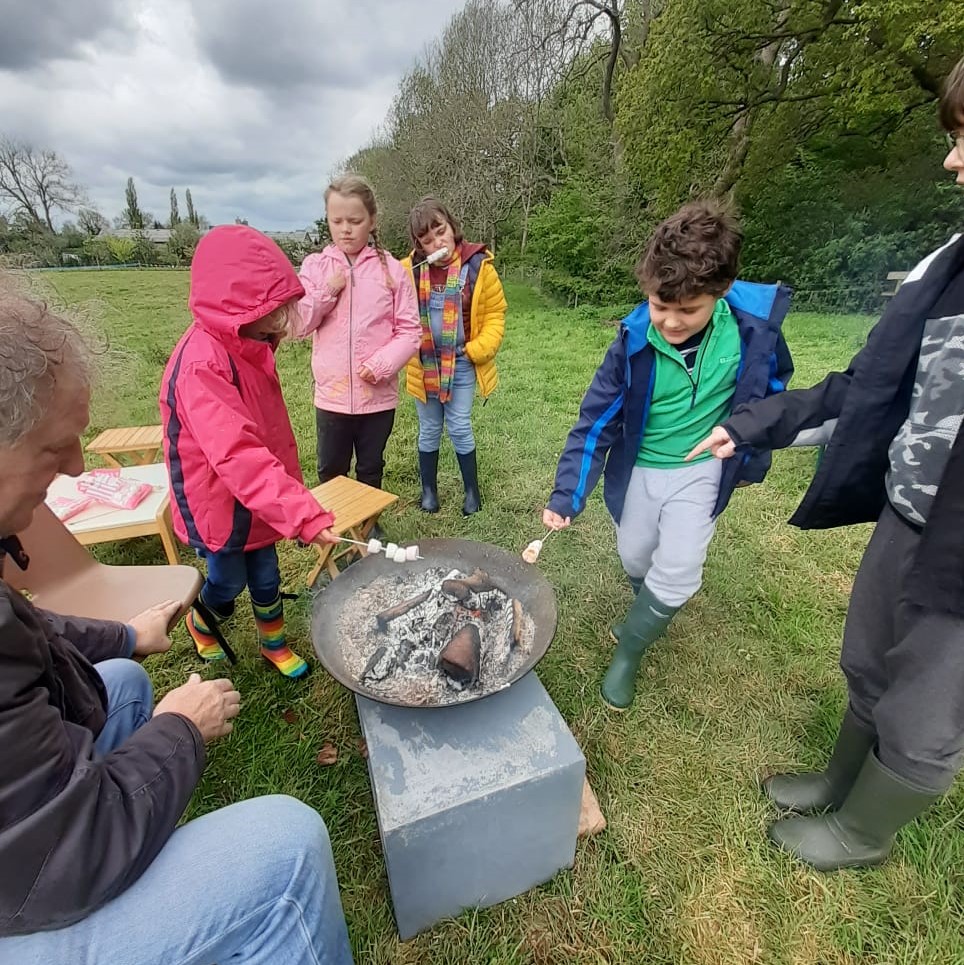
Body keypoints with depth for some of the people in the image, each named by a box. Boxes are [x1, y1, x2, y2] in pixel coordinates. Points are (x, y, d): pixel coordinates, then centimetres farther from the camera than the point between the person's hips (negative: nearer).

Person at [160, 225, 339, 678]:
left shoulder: (248, 345, 2)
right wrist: (305, 513, -44)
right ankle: (201, 624, 50)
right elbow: (237, 455, -38)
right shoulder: (202, 365, -29)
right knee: (229, 581, 17)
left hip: (255, 498, 7)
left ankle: (274, 645, 42)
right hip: (220, 502, -7)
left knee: (266, 577, 19)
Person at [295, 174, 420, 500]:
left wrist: (382, 365, -18)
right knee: (330, 473, 14)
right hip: (331, 394, 1)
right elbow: (298, 325, 0)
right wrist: (327, 292, -13)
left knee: (371, 471, 17)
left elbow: (409, 331, -4)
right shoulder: (314, 266, 2)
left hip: (378, 394, -1)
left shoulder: (391, 268, -2)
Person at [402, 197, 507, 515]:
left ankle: (472, 490, 22)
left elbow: (495, 313, 0)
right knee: (429, 429, 11)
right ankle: (429, 490, 28)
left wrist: (479, 349, -11)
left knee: (459, 428, 2)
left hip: (461, 362, -1)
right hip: (423, 363, 2)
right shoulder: (409, 269, -4)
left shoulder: (477, 264, -6)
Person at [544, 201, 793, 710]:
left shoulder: (754, 321, -19)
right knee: (636, 559, 15)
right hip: (639, 467, 1)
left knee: (677, 572, -9)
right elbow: (596, 419, -17)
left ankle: (629, 647, 18)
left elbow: (771, 383, 1)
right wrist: (567, 495, -23)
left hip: (701, 468, 0)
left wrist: (753, 450, 7)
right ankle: (652, 612, 50)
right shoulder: (635, 339, -22)